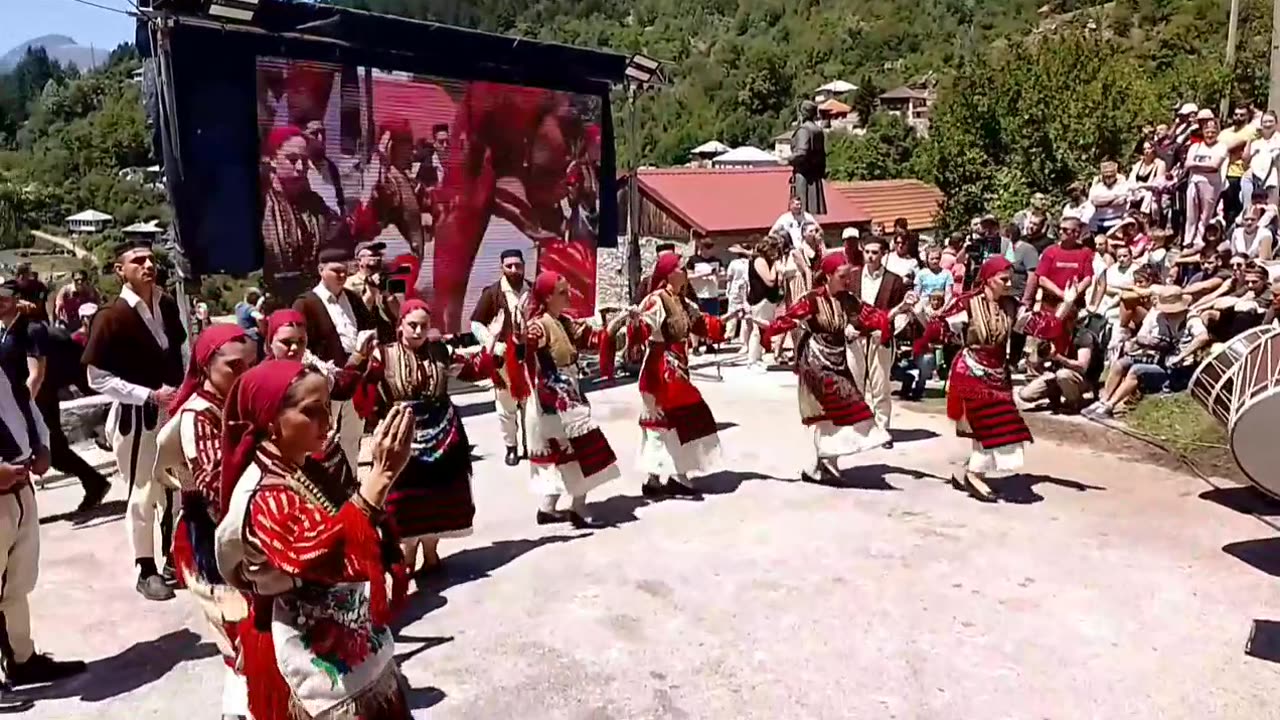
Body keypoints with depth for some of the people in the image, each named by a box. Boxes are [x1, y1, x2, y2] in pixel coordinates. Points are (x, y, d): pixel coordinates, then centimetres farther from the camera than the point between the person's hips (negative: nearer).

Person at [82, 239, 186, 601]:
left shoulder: (167, 305, 3)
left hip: (173, 409, 5)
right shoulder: (111, 317, -13)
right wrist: (149, 396, -18)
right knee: (143, 494, 4)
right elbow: (98, 378, -12)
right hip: (135, 416, -5)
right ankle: (146, 570, 18)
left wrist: (181, 390, 3)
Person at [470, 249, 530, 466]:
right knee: (506, 408, 7)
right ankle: (511, 448, 21)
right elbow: (476, 324, -2)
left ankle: (531, 444, 23)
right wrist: (493, 344, -14)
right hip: (504, 359, -2)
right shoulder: (492, 293, -5)